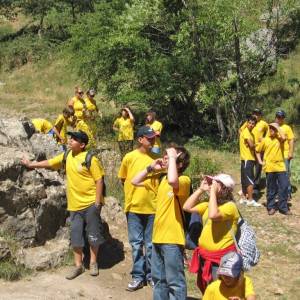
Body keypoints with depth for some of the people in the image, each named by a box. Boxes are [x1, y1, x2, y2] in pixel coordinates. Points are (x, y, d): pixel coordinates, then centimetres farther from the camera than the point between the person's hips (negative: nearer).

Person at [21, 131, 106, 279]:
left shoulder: (90, 159, -14)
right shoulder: (67, 156, 5)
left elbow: (99, 180, -13)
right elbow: (49, 163, 18)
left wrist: (98, 202, -16)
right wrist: (30, 164, 24)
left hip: (90, 203, -6)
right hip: (75, 204, 6)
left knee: (93, 234, 6)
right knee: (75, 235, 9)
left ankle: (93, 263, 23)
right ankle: (78, 265, 20)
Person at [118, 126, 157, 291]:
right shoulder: (129, 157, -3)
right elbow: (123, 179, 9)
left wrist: (150, 193, 0)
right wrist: (133, 193, 7)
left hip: (153, 206, 1)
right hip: (134, 206, -1)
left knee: (151, 244, 9)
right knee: (136, 243, 7)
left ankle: (151, 275, 21)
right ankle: (138, 276, 17)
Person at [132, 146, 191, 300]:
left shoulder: (184, 180, -13)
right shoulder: (161, 179, 10)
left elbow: (172, 180, -38)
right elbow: (135, 181, 17)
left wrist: (172, 158, -24)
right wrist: (151, 167, 5)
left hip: (172, 239, -8)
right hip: (158, 237, 8)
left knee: (174, 281, 1)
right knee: (159, 279, 19)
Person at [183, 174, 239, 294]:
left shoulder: (230, 206, -17)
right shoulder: (210, 204, 9)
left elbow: (213, 215, -36)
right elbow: (187, 207, 8)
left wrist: (213, 192, -27)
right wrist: (201, 189, 3)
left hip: (221, 258, -9)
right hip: (204, 255, 9)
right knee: (205, 290, 22)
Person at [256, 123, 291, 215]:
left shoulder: (279, 138, -1)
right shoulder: (265, 140, 3)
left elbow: (284, 138, -26)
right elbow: (257, 150, 12)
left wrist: (278, 127, -16)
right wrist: (260, 161, 2)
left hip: (280, 167, 0)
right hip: (269, 168, 0)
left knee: (284, 187, -2)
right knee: (271, 188, 8)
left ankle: (283, 207, 9)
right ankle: (271, 207, 19)